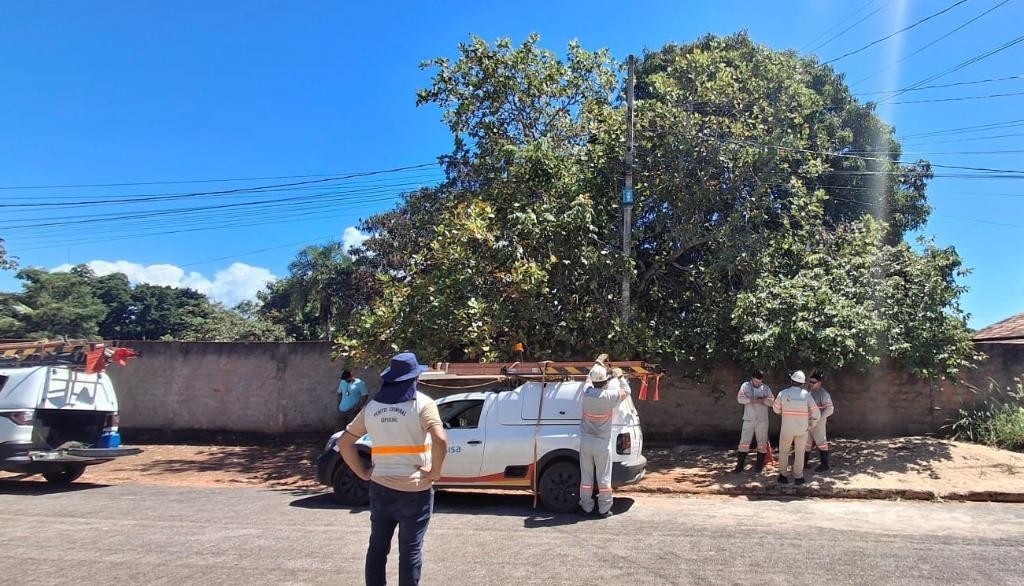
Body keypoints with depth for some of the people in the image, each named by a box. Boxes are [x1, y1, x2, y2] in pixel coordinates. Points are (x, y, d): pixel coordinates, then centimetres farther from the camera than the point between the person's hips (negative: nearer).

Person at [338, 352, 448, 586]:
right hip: (415, 489, -4)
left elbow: (344, 443, 7)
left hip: (380, 487, 4)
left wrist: (363, 473, 8)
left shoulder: (372, 407, 4)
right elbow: (440, 440, -26)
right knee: (410, 551, 6)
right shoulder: (421, 403, -11)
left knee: (377, 547, 17)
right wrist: (435, 472, -13)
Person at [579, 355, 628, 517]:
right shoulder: (609, 396, -16)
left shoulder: (587, 392, -7)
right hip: (602, 443, -3)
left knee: (586, 476, 11)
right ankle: (604, 509, 12)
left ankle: (586, 506, 19)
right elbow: (624, 393, 4)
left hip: (586, 441, 3)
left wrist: (598, 362, 29)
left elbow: (589, 378, 15)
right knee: (604, 478, 7)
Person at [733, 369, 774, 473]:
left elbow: (772, 400, 0)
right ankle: (739, 466, 5)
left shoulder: (766, 388, 5)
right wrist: (751, 400, -23)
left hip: (762, 420, 1)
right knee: (744, 442, -1)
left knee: (762, 443, 7)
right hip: (748, 419, -1)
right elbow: (739, 398, -7)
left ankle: (759, 465, 19)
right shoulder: (745, 385, 1)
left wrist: (764, 401, -20)